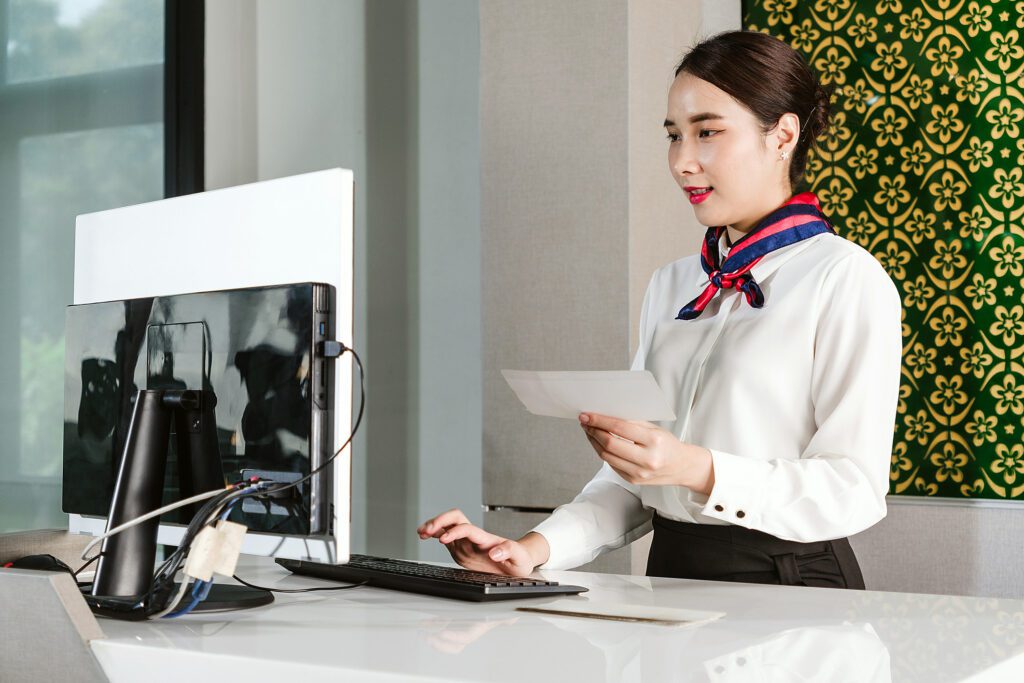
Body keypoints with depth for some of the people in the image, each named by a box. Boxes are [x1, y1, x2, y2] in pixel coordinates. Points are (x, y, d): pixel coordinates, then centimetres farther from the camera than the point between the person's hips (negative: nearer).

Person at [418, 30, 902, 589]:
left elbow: (855, 490, -10)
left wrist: (698, 470, -21)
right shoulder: (672, 285, 17)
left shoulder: (845, 278, -3)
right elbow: (632, 482, 14)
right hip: (671, 575, 5)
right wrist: (535, 549, -2)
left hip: (788, 585, -5)